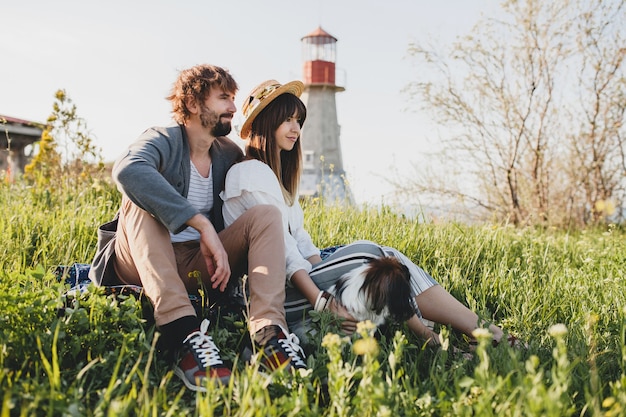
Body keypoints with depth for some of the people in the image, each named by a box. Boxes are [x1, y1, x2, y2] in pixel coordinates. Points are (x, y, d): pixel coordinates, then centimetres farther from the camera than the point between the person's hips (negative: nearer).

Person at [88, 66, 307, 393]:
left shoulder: (230, 155, 9)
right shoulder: (164, 140, -9)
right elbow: (127, 169, -33)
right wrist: (202, 224, -39)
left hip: (199, 266, 4)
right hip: (142, 265, -4)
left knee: (266, 214, -11)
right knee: (142, 196, -28)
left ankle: (267, 333, -35)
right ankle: (184, 334, -46)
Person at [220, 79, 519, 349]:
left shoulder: (275, 173, 21)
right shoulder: (251, 172, -9)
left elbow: (299, 239, 12)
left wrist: (334, 288, -2)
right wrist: (321, 303, -25)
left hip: (291, 280, 9)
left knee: (385, 257, -7)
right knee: (367, 255, -20)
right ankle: (483, 333, -17)